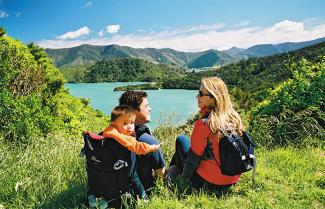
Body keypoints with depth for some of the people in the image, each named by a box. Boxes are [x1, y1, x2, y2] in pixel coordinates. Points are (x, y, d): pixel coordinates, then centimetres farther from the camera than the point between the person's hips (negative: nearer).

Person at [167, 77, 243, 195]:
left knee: (181, 140, 10)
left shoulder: (204, 123, -24)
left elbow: (194, 157, -16)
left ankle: (174, 173, 28)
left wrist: (184, 178, 1)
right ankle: (175, 169, 36)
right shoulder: (235, 118, -5)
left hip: (208, 183, -6)